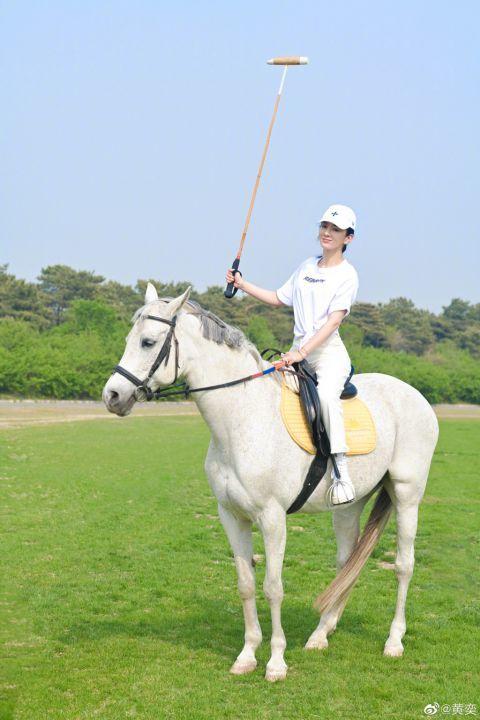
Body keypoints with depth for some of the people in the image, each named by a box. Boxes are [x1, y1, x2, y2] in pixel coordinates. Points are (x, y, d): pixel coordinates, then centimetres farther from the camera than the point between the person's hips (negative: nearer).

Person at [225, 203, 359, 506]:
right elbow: (279, 299, 28)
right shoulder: (307, 266, 17)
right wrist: (243, 285, 19)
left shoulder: (347, 275, -4)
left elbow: (333, 321, -14)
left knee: (326, 394, -35)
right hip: (299, 350, 8)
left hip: (329, 351, -8)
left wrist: (303, 352, -24)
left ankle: (341, 472, -36)